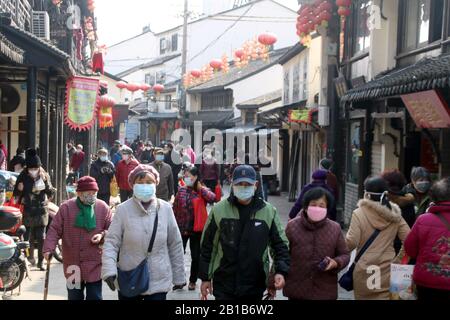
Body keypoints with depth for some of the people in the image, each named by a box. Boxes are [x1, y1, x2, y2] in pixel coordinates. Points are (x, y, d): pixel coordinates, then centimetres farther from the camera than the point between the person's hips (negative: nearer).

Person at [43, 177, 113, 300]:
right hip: (73, 263, 1)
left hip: (95, 265, -1)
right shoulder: (66, 207, -4)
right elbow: (55, 230, -3)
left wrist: (102, 235, -14)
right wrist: (49, 248, -14)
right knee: (74, 297, 15)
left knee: (95, 296, 4)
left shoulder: (103, 208, -2)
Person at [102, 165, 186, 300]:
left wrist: (179, 275, 7)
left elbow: (175, 244, 4)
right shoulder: (123, 209, -8)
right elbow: (111, 242, -8)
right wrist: (109, 270, -22)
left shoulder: (165, 209, -3)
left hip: (158, 282, 0)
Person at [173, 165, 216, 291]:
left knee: (195, 257, 10)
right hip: (181, 229, 2)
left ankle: (193, 281, 27)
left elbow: (212, 198, -28)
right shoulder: (181, 190, 2)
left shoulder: (202, 191, -6)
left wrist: (200, 188, -19)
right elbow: (175, 209, 6)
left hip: (196, 230, -2)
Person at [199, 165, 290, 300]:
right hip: (224, 285, -1)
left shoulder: (269, 211, -1)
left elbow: (281, 244, 5)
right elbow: (207, 246, 3)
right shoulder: (219, 210, -4)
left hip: (255, 286, 2)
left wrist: (280, 271, -9)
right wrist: (205, 277, 4)